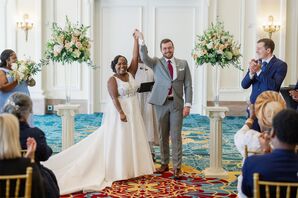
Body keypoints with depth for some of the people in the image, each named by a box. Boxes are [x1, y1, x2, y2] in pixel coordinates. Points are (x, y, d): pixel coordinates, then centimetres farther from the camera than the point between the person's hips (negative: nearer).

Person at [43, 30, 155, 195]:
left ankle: (132, 167, 21)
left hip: (134, 111, 7)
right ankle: (118, 171, 2)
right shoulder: (112, 80, -9)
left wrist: (136, 40, -1)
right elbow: (114, 98, -17)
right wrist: (121, 113, -27)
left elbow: (135, 57, 3)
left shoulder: (131, 74, 8)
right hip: (119, 111, -7)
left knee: (134, 139, 11)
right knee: (118, 140, -3)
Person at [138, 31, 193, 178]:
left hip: (177, 103, 0)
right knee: (163, 135, 9)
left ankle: (177, 167, 2)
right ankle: (164, 163, 20)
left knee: (176, 136, -2)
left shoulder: (183, 64, 6)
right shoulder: (156, 63, 5)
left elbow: (188, 85, 4)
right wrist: (142, 42, -27)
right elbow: (145, 58, -16)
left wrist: (187, 104, -5)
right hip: (161, 103, 1)